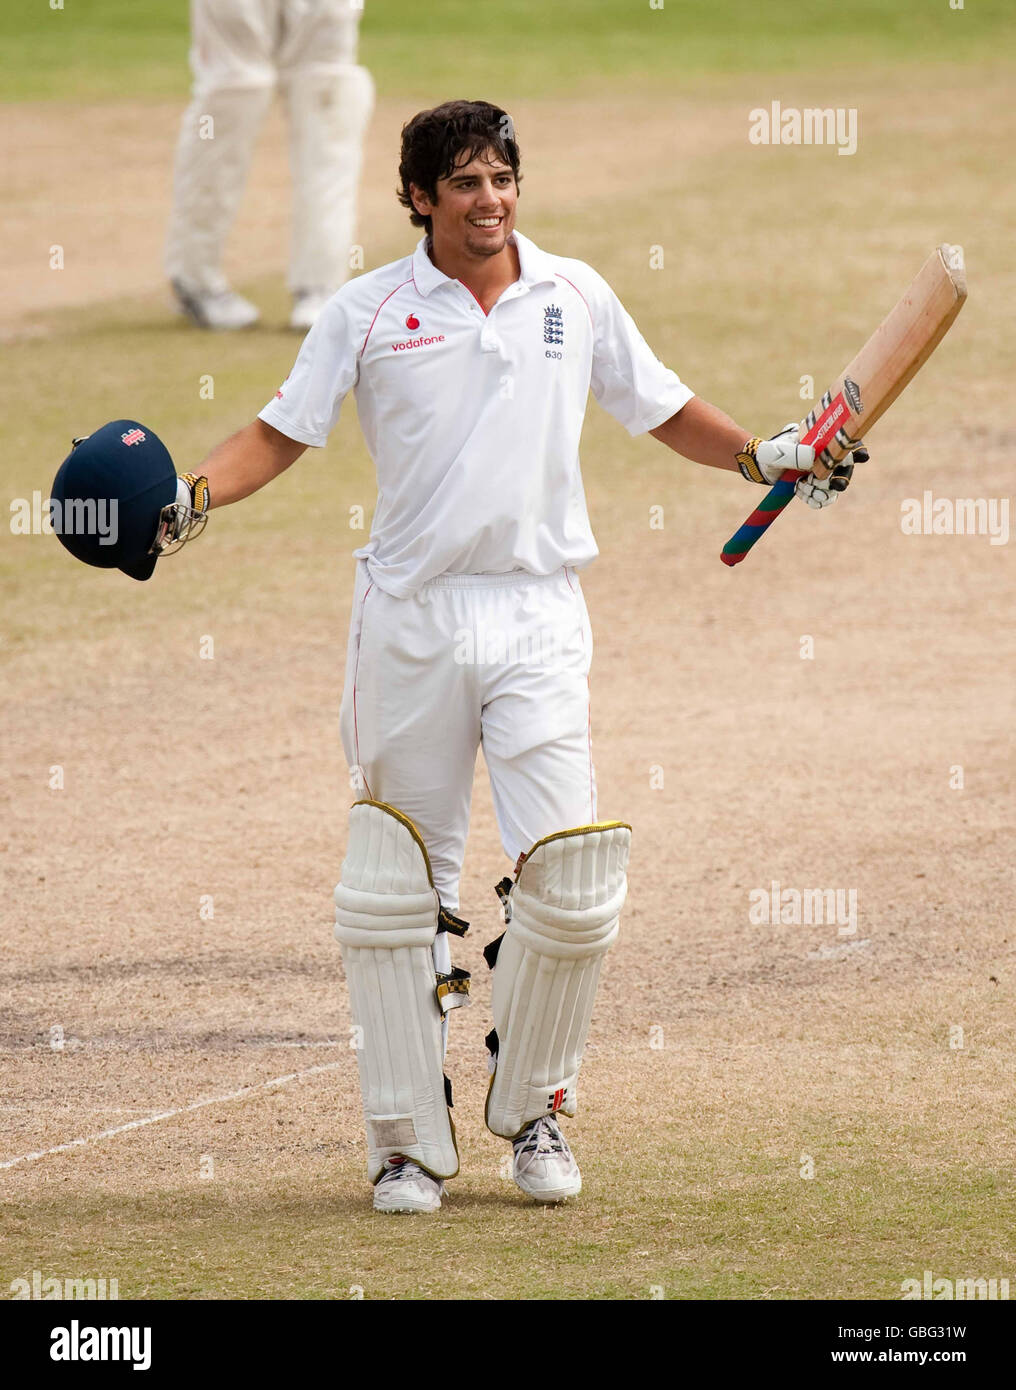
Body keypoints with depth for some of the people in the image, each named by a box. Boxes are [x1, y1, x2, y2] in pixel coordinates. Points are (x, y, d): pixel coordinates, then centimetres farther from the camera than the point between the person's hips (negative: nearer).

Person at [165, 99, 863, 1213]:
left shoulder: (575, 297, 8)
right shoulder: (368, 313, 2)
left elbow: (662, 410, 19)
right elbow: (280, 434, 3)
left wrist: (758, 456, 6)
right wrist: (191, 496, -14)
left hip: (538, 617, 1)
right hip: (411, 618, -1)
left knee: (570, 879, -9)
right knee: (394, 888, 1)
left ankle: (530, 1110, 12)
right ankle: (408, 1142, 10)